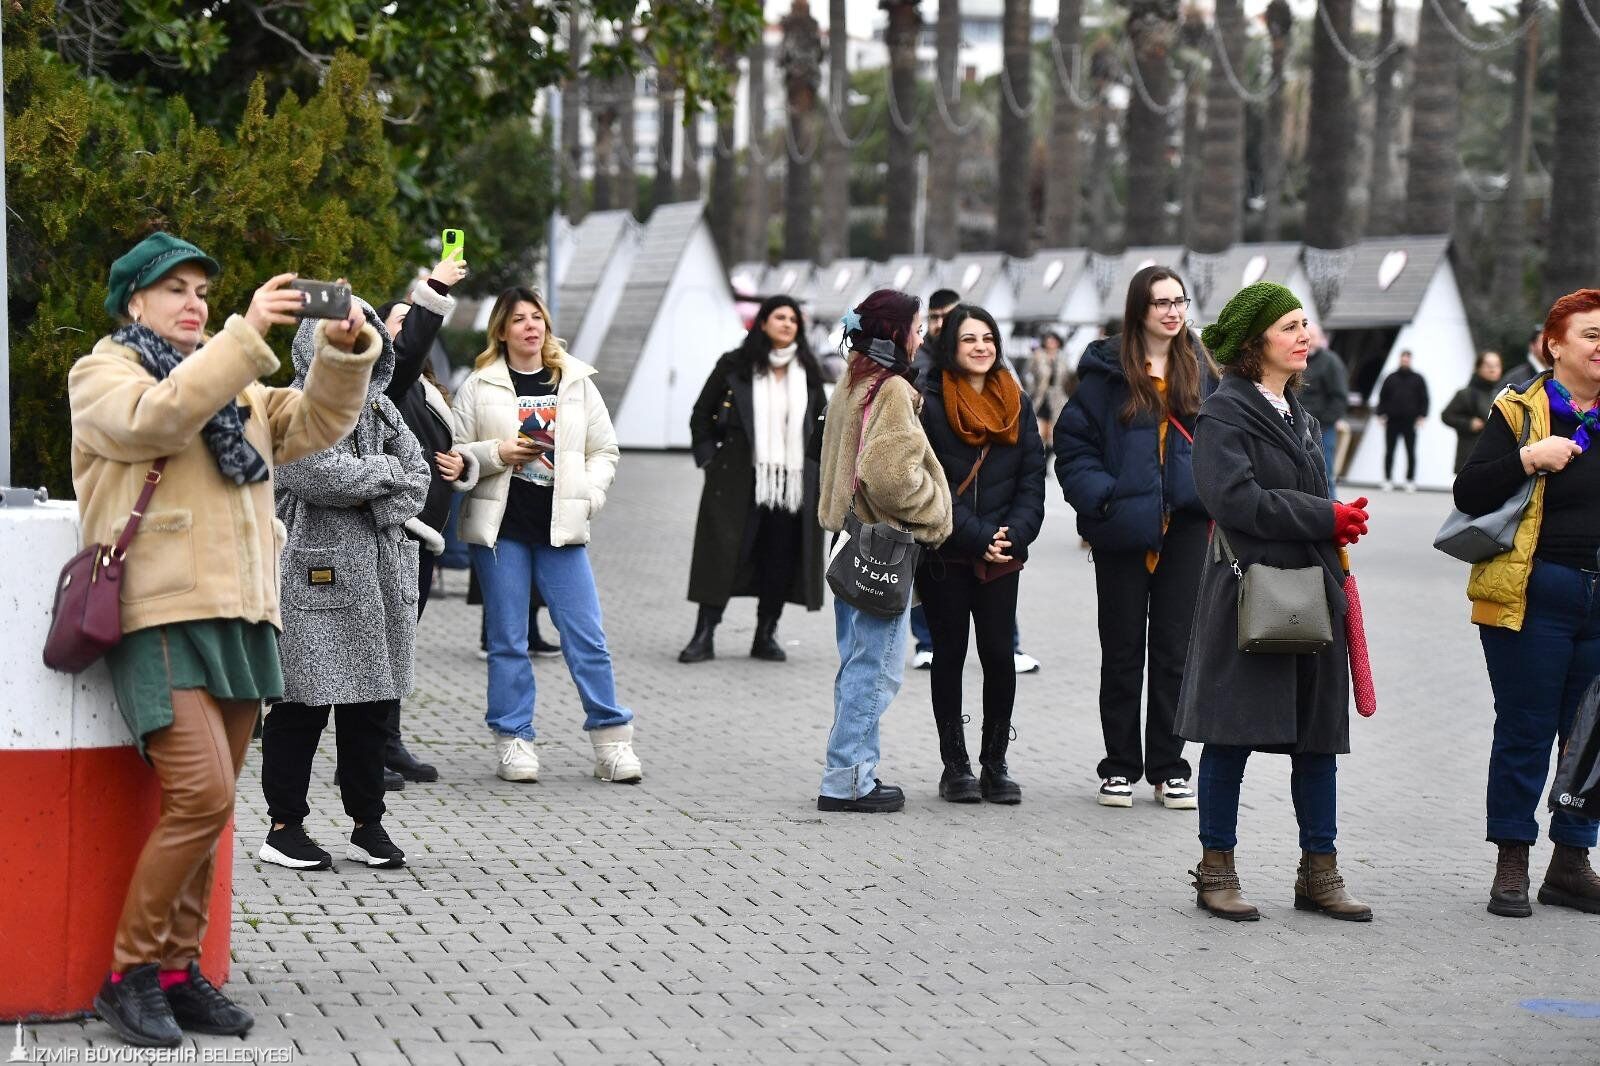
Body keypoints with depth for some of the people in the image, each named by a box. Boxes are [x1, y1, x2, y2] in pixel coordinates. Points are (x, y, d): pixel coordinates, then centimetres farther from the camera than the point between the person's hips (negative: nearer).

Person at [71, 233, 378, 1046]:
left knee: (207, 807, 6)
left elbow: (315, 424, 13)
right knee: (201, 796, -18)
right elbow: (158, 417, -17)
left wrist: (344, 350, -4)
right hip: (160, 615, -7)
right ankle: (130, 973, -7)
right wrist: (249, 334, -21)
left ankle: (176, 969, 13)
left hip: (241, 616, 7)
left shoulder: (234, 385, 24)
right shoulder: (103, 373, 4)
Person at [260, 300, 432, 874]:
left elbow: (418, 477, 9)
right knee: (303, 701, -3)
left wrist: (375, 504, -10)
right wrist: (385, 472, -6)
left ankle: (367, 824, 17)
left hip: (379, 574, 7)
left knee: (372, 702, 9)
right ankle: (284, 825, 5)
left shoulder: (380, 406, 16)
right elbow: (320, 474, -20)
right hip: (314, 573, -6)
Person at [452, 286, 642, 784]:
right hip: (501, 528, -1)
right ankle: (513, 740, 11)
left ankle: (611, 742, 4)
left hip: (561, 528, 1)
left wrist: (590, 496, -3)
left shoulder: (577, 383, 10)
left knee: (587, 638, -2)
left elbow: (604, 450, 13)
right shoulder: (478, 387, 3)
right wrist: (497, 453, -13)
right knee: (508, 640, 4)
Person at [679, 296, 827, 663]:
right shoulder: (734, 366, -1)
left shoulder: (807, 372, 9)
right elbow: (702, 415, 5)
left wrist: (815, 464, 10)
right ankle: (704, 636, 0)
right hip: (739, 481, -3)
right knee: (724, 555, -4)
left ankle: (765, 637, 15)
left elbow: (821, 423, 19)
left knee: (780, 561, 5)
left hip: (792, 482, 3)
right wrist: (709, 460, -2)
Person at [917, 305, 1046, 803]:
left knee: (1000, 655, -1)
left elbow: (1032, 478, 6)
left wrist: (1014, 535, -9)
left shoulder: (1017, 403, 10)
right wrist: (979, 538, -14)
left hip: (1002, 556, 3)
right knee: (949, 655, 4)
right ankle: (955, 766, 11)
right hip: (945, 554, -3)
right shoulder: (929, 404, -4)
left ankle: (995, 763, 8)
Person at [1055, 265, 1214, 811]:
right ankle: (1120, 766, 14)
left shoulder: (1200, 371, 8)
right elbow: (1072, 442, -4)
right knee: (1122, 651, 6)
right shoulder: (1107, 370, -3)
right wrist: (1099, 496, -16)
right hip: (1124, 529, -3)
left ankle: (1169, 767, 14)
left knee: (1174, 648, 6)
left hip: (1184, 525, 3)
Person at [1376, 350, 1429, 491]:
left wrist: (1422, 416, -5)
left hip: (1410, 422, -1)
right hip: (1392, 421, 1)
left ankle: (1410, 481, 7)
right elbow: (1382, 398, 10)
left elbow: (1424, 399, 6)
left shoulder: (1418, 379, 7)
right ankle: (1388, 479, 8)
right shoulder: (1391, 379, 9)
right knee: (1389, 452, 2)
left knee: (1410, 452, 2)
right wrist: (1381, 414, -1)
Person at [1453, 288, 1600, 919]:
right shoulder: (1521, 411, -2)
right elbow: (1468, 494, -9)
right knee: (1525, 732, 3)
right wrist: (1530, 459, -20)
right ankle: (1511, 864, 11)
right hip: (1535, 598, -4)